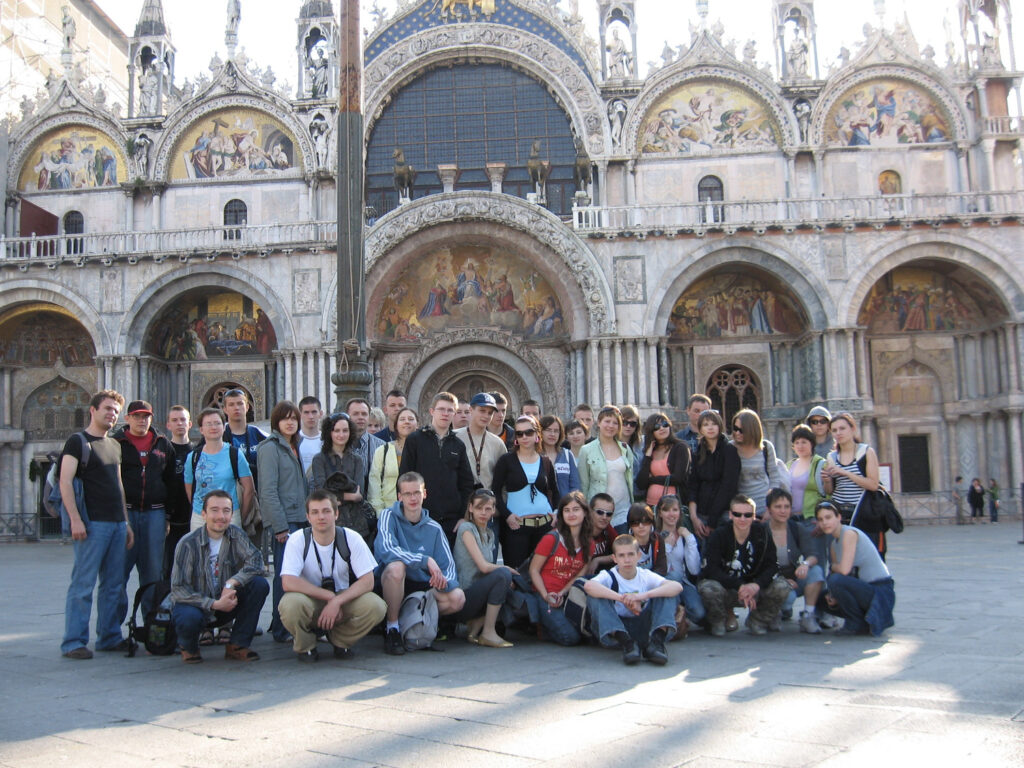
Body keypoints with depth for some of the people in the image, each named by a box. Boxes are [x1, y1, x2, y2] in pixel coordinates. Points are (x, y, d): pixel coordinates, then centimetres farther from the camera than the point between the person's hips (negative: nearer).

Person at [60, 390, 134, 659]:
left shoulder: (114, 445, 20)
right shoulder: (78, 441, -1)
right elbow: (65, 482, -10)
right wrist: (75, 519, -19)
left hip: (117, 523, 7)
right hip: (92, 524, -7)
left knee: (113, 585, 9)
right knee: (83, 584, -6)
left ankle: (109, 637, 16)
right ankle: (73, 642, -1)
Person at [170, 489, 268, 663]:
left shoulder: (236, 535, -4)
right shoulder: (188, 544, -16)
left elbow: (256, 562, -16)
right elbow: (179, 589, -20)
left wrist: (232, 583, -32)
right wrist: (214, 604, -29)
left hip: (225, 603, 4)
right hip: (195, 604, -4)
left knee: (260, 584, -19)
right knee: (189, 617, -38)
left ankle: (237, 645, -7)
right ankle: (188, 647, 2)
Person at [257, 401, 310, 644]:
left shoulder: (294, 447, 17)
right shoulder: (270, 448, -7)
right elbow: (268, 491, -13)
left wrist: (308, 516, 13)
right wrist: (280, 526, -17)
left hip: (300, 518, 8)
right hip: (284, 520, -8)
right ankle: (281, 630, 3)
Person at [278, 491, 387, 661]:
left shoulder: (351, 538, -10)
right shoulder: (297, 540, -14)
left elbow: (368, 581, -14)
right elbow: (288, 582, -24)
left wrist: (337, 602, -28)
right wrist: (330, 596, -25)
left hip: (343, 599, 2)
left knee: (376, 607, -27)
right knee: (291, 604, -35)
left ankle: (339, 640, 4)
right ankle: (304, 645, -1)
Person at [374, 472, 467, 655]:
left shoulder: (433, 528, 4)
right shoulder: (389, 516, -7)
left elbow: (448, 566, 0)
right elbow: (386, 550, -25)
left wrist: (443, 579, -25)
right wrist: (427, 560, -32)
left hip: (421, 587, 4)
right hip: (387, 585, -4)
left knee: (457, 598, -20)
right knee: (396, 567, -37)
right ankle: (392, 628, -18)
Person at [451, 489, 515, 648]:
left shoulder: (490, 534, 17)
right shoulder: (466, 528, -7)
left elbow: (488, 568, 14)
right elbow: (484, 566, -15)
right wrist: (508, 569, -3)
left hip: (477, 591, 8)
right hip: (462, 598, -8)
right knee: (502, 574, -26)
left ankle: (475, 626, -2)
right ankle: (488, 633, -20)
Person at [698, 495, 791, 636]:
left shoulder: (761, 534, -4)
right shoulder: (718, 536, -11)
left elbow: (772, 566, -9)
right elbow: (711, 570, -20)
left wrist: (756, 585, -30)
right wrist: (740, 586, -32)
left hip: (754, 589, 2)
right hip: (725, 589, -2)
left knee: (782, 586, -23)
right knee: (707, 588, -35)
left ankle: (757, 620, 6)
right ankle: (718, 621, 1)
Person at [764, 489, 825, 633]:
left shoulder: (798, 529, 0)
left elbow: (814, 555, -14)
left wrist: (806, 563, -38)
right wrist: (782, 580, -23)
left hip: (796, 579, 3)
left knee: (816, 570, -27)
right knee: (788, 595, -35)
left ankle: (808, 616, -18)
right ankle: (783, 610, 1)